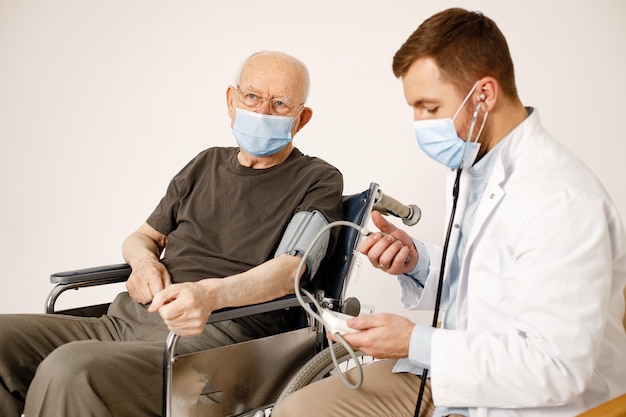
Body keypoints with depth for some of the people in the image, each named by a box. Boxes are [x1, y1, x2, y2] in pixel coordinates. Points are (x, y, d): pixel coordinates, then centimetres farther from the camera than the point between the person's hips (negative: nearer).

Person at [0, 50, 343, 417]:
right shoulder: (205, 165, 23)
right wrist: (144, 260, 4)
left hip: (213, 338, -6)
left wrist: (210, 294, -31)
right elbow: (143, 237, 31)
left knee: (71, 370, -32)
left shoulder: (318, 181, 5)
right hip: (126, 320, 6)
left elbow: (290, 269, -11)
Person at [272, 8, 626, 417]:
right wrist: (417, 260, -4)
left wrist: (417, 343, -23)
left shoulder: (562, 199, -24)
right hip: (453, 371, 8)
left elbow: (557, 367, -25)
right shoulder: (473, 166, 4)